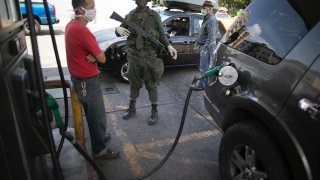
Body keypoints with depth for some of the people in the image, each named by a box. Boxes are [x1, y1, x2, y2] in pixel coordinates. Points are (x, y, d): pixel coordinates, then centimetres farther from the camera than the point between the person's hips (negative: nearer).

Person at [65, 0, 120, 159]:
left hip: (78, 77, 10)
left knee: (92, 113, 25)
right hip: (87, 81, -10)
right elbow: (102, 58, -23)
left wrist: (91, 55, -10)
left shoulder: (71, 25, 5)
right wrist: (94, 55, -4)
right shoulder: (82, 30, -26)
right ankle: (99, 149, 22)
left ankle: (99, 135, 44)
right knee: (98, 115, 6)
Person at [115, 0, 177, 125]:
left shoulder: (154, 16, -2)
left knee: (151, 84, 6)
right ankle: (132, 109, 32)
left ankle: (154, 112, 20)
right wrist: (118, 29, -14)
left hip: (149, 57, -2)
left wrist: (169, 46, -15)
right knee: (134, 83, 15)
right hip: (133, 56, 3)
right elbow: (121, 29, 11)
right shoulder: (130, 15, 5)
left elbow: (161, 34, 3)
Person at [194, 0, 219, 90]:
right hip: (204, 45, 10)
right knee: (208, 66, 16)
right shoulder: (207, 18, 15)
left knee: (204, 67, -4)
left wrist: (205, 47, -27)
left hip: (208, 46, -10)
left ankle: (202, 85, 3)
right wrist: (198, 41, 26)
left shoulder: (211, 20, -18)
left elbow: (211, 36, -24)